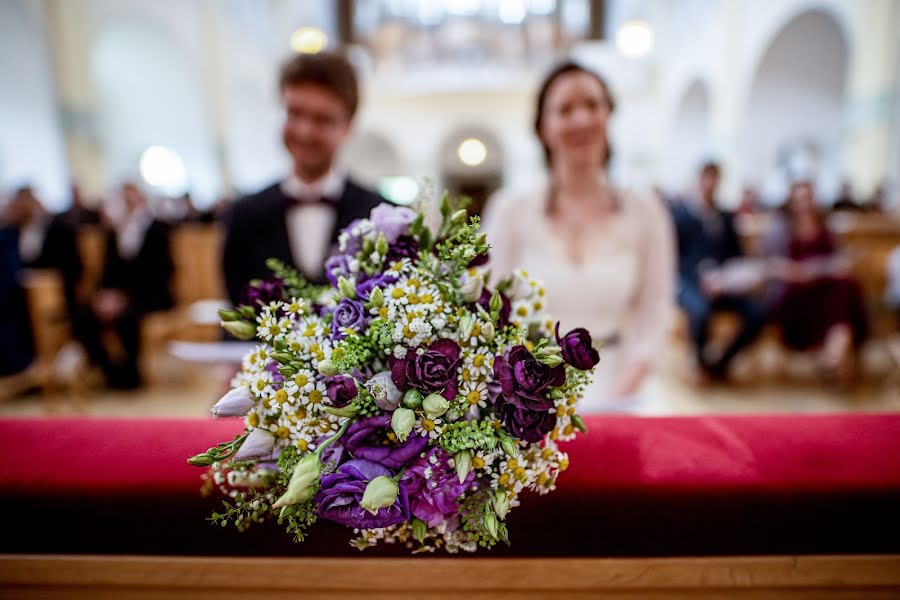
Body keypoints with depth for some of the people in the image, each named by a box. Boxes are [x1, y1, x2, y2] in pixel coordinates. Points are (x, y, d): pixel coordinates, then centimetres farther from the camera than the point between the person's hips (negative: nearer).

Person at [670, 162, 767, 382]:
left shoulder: (725, 218, 17)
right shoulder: (678, 213, 1)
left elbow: (735, 254, 19)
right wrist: (702, 276, -21)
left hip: (721, 283, 5)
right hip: (687, 283, -5)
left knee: (757, 312, -19)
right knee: (700, 310, -35)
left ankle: (720, 363, 2)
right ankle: (702, 364, -7)